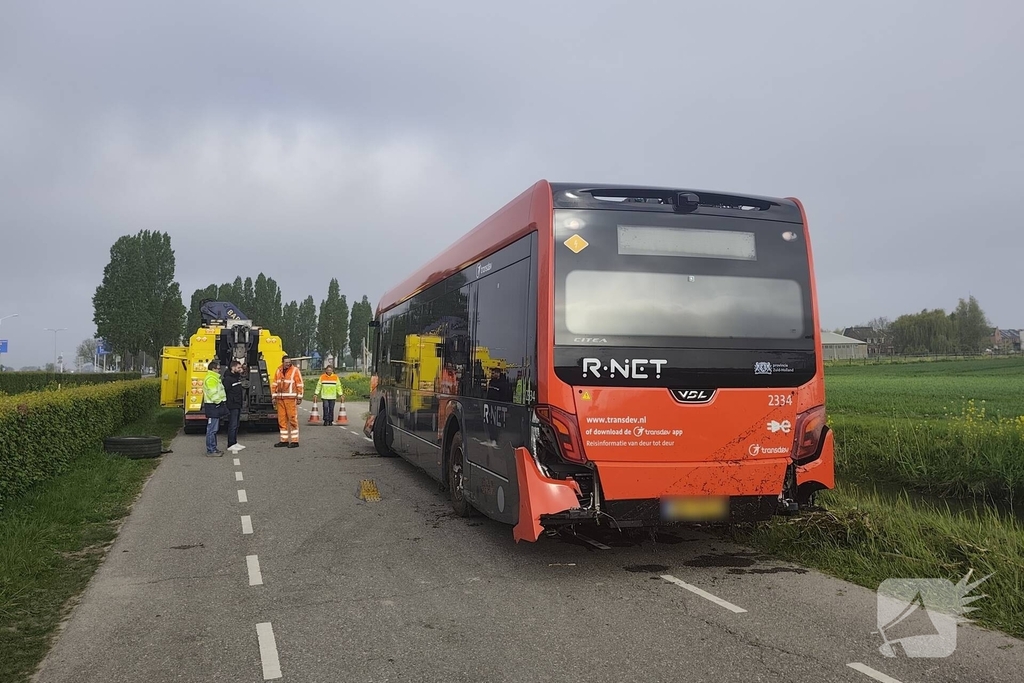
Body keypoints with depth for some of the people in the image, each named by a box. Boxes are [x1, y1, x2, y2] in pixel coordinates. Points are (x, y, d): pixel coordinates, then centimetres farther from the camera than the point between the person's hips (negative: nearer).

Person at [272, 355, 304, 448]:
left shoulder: (295, 370, -3)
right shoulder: (278, 371, 12)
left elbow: (300, 385, -5)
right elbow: (274, 385, 16)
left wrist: (299, 398, -9)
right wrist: (274, 397, 11)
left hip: (291, 399, -5)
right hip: (280, 399, 5)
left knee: (292, 419, -6)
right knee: (282, 420, 8)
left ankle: (294, 441, -2)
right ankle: (284, 440, 16)